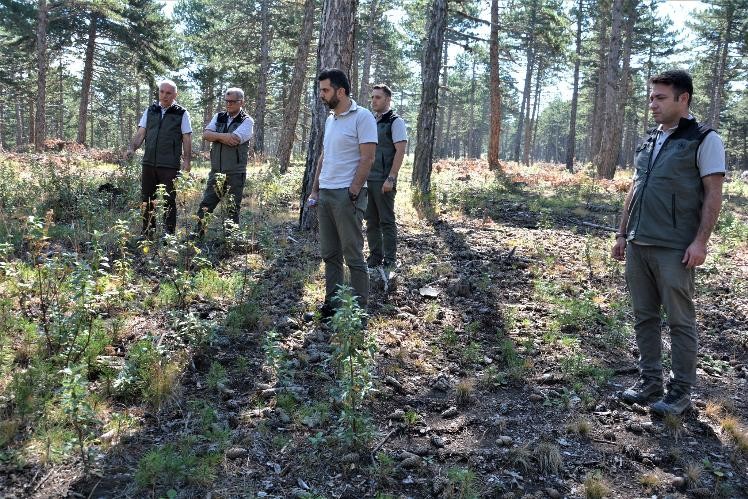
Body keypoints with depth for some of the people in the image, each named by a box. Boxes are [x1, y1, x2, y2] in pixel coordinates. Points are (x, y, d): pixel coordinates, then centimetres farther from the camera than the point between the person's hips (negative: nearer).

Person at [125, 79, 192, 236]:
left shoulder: (182, 114, 2)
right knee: (146, 199, 9)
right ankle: (147, 234, 19)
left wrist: (186, 161, -8)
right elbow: (140, 133, 11)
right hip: (149, 163, 4)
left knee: (169, 200, 0)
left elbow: (187, 139, 0)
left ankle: (169, 234, 9)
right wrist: (131, 149, -5)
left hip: (170, 165, -4)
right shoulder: (150, 110, 12)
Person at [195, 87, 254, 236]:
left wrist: (216, 136, -6)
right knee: (205, 205, 5)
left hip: (235, 173, -4)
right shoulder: (219, 117, 12)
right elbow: (205, 134, -2)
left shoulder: (247, 121, -4)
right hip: (216, 171, 4)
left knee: (233, 209, 4)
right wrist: (223, 136, -17)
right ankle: (197, 235, 12)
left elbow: (234, 140, -19)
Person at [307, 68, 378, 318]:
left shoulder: (362, 117, -9)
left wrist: (353, 193, -17)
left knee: (353, 255, -3)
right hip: (325, 194, 8)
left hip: (347, 195, -8)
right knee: (330, 254, 12)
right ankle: (331, 303, 20)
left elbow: (367, 159, -14)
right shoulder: (330, 118, 16)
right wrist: (315, 189, 15)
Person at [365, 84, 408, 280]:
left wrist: (390, 179, -18)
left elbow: (400, 151, -12)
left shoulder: (395, 122, -5)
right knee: (371, 221, 10)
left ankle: (389, 262, 5)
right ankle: (375, 258, 19)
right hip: (367, 179, 7)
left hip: (383, 181, -7)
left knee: (386, 221, -2)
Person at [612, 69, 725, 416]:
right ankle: (650, 381, 22)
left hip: (675, 248, -6)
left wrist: (700, 241, -15)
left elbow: (713, 194, -8)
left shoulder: (703, 139, -4)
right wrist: (622, 234, 15)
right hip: (639, 245, 7)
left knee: (680, 321, 2)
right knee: (644, 317, 11)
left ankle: (681, 391, 12)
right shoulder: (649, 142, 15)